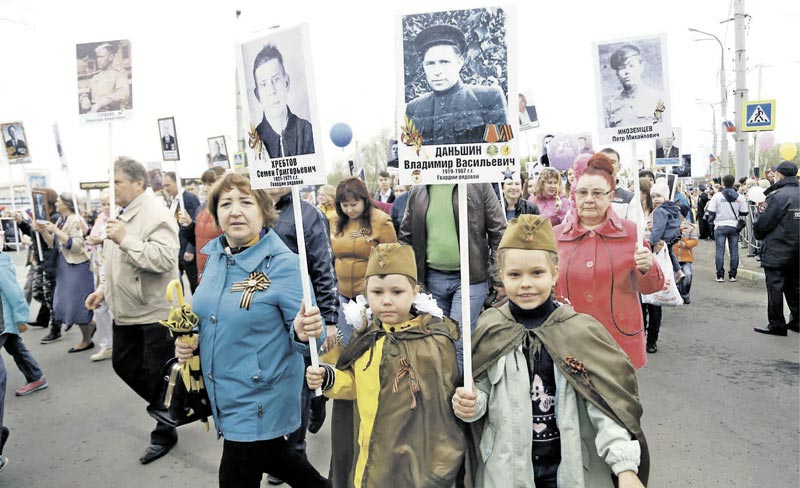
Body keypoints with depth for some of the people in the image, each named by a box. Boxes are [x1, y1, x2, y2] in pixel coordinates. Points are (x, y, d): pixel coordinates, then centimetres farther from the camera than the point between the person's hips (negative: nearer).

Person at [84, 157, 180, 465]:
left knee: (157, 374, 3)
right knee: (123, 364, 20)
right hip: (125, 311, 10)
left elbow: (165, 259, -30)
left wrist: (125, 239, -29)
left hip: (155, 312, -10)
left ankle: (164, 433, 23)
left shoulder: (156, 214, -18)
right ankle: (164, 407, 40)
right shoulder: (120, 214, 12)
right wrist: (104, 289, 15)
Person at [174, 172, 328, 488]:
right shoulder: (215, 256, 0)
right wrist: (189, 340, -2)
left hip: (261, 397, -7)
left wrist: (304, 332, -41)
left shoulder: (283, 264, -21)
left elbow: (300, 330, -19)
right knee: (271, 456, 25)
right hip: (223, 393, 7)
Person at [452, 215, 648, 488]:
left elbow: (605, 404, -11)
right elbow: (482, 388, 2)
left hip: (570, 466, -1)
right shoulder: (490, 330, -8)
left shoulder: (580, 331, -11)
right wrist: (470, 404, -18)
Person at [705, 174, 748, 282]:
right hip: (734, 227, 2)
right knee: (734, 251, 8)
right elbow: (744, 213, 4)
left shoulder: (717, 196, -7)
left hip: (720, 227, -2)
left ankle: (720, 275, 1)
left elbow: (711, 212, -8)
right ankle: (732, 275, 10)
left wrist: (711, 220, 10)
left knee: (720, 251, 1)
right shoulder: (739, 197, 0)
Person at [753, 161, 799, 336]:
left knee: (775, 288, -1)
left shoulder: (778, 196, -16)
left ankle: (776, 325, 3)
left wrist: (758, 233, 5)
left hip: (777, 252, -7)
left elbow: (763, 223, -15)